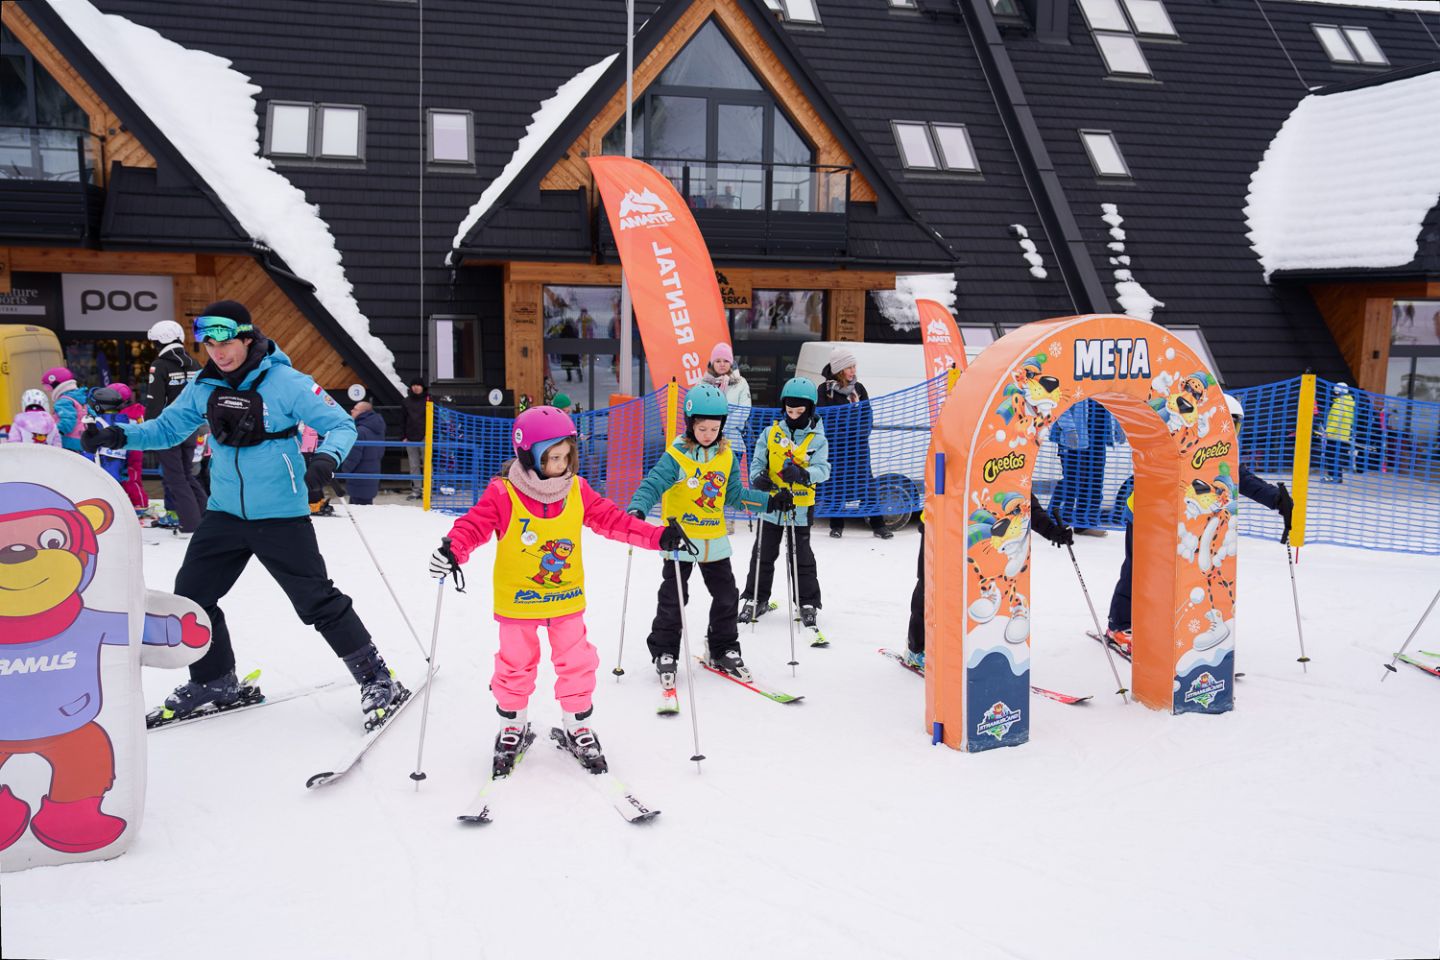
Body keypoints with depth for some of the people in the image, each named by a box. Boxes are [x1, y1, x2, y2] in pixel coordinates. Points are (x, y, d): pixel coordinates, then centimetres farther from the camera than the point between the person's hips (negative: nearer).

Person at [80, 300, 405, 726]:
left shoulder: (285, 383, -14)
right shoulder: (204, 388, 2)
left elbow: (341, 425, -15)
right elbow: (167, 428, 12)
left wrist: (327, 457, -35)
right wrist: (121, 436, -6)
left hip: (280, 516, -6)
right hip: (225, 513, 6)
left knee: (318, 602, -5)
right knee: (191, 596, 10)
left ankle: (377, 680, 8)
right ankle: (215, 680, 30)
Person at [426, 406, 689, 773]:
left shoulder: (577, 490, -4)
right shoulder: (503, 493, -16)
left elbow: (610, 518, -1)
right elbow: (475, 525, -18)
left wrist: (658, 537, -9)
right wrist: (454, 550, -40)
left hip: (567, 599, 3)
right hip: (517, 601, -3)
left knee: (576, 663, 9)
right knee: (515, 665, 11)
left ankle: (579, 727, 27)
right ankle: (512, 726, 32)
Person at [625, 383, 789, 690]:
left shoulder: (727, 457, 3)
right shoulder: (676, 457, -13)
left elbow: (735, 494, 11)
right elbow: (652, 485, -20)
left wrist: (770, 502, 6)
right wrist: (637, 510, -38)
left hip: (715, 541, 5)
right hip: (679, 540, -5)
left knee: (726, 596, 10)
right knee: (672, 599, 3)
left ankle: (724, 651, 26)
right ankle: (664, 653, 16)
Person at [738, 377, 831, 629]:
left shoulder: (817, 439, -3)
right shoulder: (771, 433, 2)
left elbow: (823, 469, -13)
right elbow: (757, 461, 3)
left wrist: (802, 474, -33)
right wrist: (758, 478, -19)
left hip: (800, 507, -2)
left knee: (802, 558, 7)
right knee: (763, 555, 11)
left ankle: (808, 603, 19)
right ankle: (755, 599, 24)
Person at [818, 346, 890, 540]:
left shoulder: (858, 388, 8)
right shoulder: (825, 390, -3)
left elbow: (868, 416, 9)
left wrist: (861, 435, -5)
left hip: (858, 446, 3)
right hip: (835, 446, -2)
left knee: (866, 481, 1)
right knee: (836, 484, 4)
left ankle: (877, 524, 5)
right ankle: (837, 525, 17)